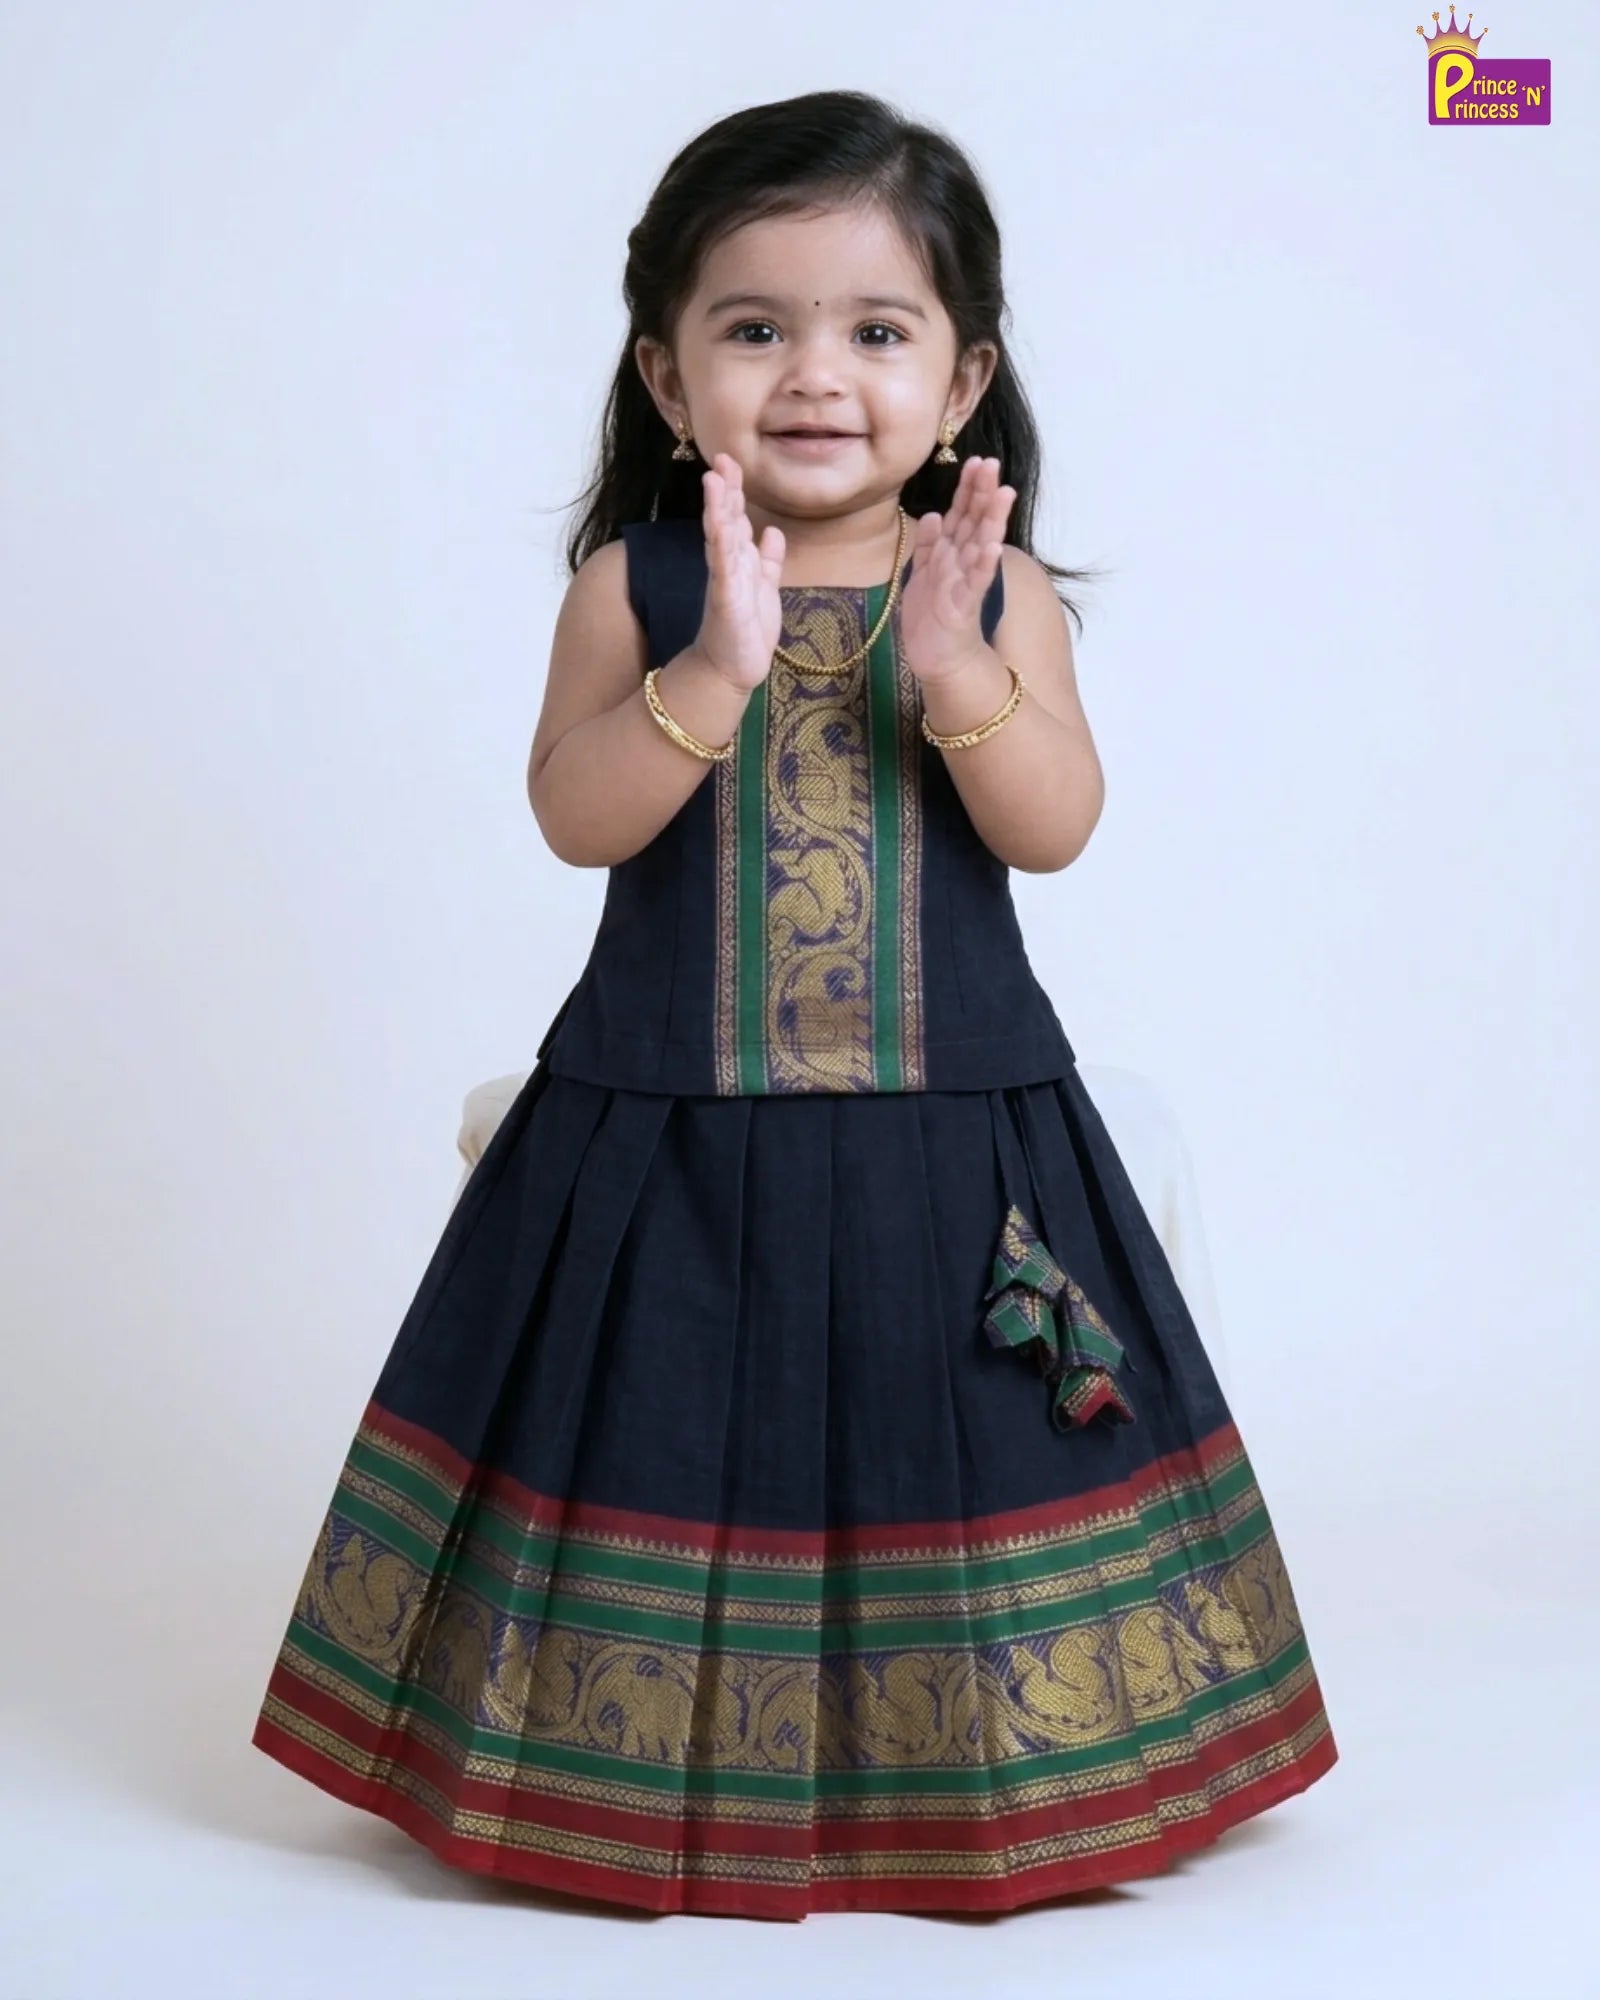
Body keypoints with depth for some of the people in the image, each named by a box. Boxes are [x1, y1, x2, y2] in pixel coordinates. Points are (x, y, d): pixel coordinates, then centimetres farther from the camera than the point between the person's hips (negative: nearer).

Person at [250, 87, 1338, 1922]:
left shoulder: (997, 586, 1)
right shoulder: (633, 584, -1)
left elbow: (1054, 826, -8)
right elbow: (575, 816, -13)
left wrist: (955, 668, -24)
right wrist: (718, 663, -26)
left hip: (950, 1140, 1)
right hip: (668, 1134, 0)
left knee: (938, 1460, 8)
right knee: (680, 1455, 7)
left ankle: (973, 1763, 26)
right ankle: (666, 1759, 25)